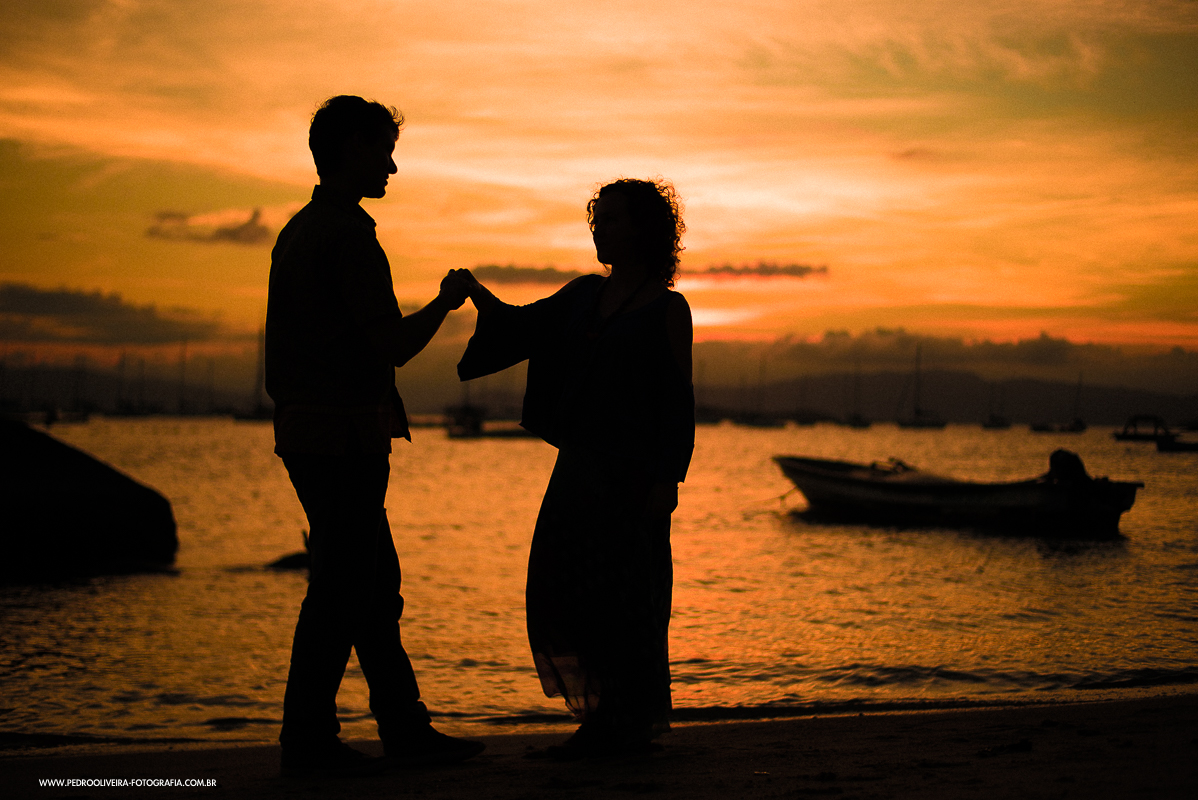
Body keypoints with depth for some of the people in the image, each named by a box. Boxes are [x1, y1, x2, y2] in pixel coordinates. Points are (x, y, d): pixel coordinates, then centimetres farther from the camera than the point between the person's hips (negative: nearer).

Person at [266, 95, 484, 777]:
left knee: (377, 585, 13)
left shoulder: (298, 229, 16)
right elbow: (391, 345, -18)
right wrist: (447, 302, -1)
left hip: (306, 431, 10)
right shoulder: (350, 230, -14)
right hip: (345, 435, -10)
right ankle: (309, 740, 2)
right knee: (340, 590, -4)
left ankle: (405, 728, 18)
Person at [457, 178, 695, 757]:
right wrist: (482, 298, -10)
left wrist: (666, 481, -13)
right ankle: (605, 716, 15)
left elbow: (677, 402, -7)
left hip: (632, 470, -7)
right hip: (580, 465, 7)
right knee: (561, 589, 4)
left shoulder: (667, 308, -4)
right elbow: (526, 327, 7)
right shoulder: (585, 295, 14)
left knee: (622, 594, -3)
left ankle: (633, 724, 9)